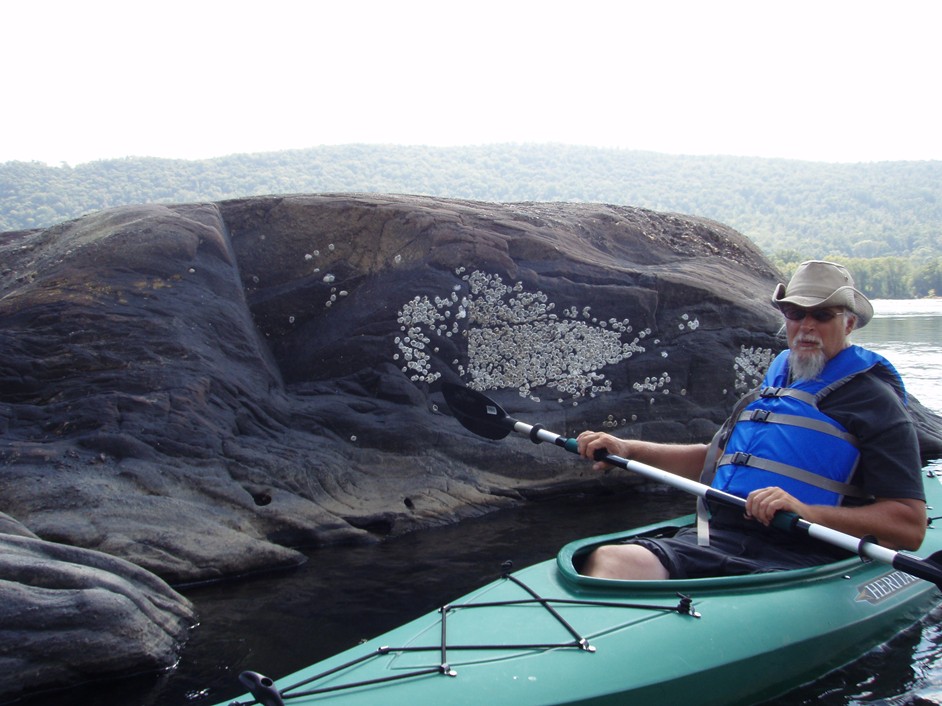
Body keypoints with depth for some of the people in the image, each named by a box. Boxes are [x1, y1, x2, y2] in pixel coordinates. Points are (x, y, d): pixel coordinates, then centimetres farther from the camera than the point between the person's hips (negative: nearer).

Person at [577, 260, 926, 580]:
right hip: (719, 538, 6)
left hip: (799, 560, -5)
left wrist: (808, 512, -21)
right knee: (609, 560, -24)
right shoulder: (772, 384, 24)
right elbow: (715, 457, 34)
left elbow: (911, 526, -6)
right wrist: (628, 449, 22)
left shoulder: (874, 400, 3)